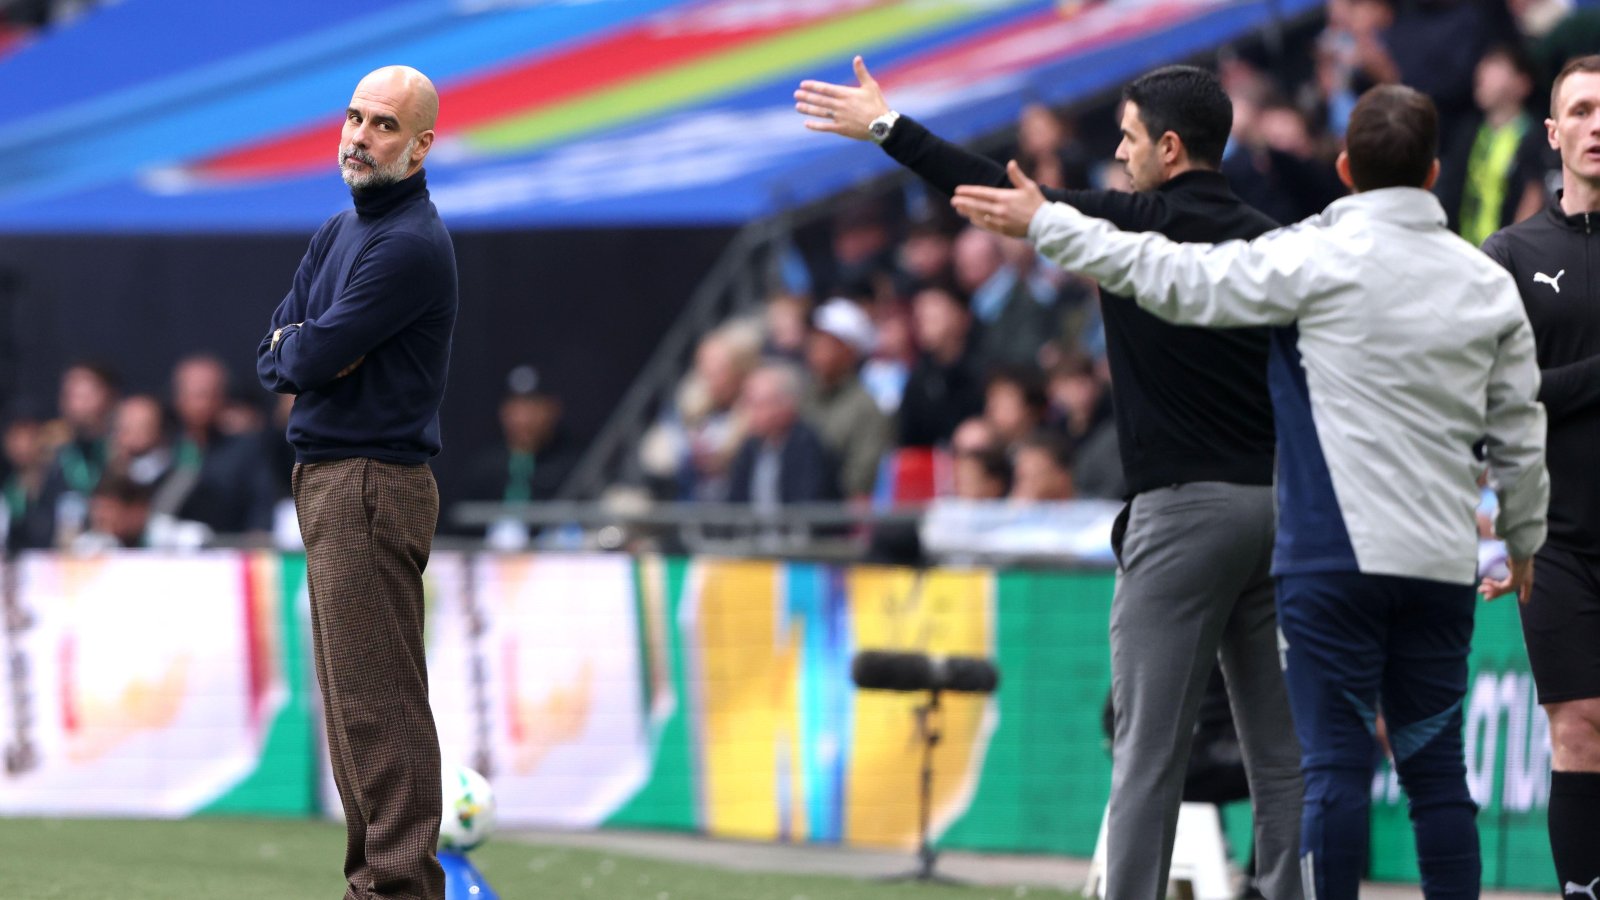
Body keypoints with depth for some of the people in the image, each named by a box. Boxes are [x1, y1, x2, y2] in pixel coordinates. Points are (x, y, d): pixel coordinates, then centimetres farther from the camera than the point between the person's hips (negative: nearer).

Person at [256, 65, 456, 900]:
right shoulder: (337, 234, 16)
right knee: (353, 695, 12)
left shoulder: (412, 247, -15)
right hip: (326, 478, 10)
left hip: (372, 480, -10)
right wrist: (309, 353, -9)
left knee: (375, 699, -12)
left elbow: (310, 358, -19)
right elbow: (274, 355, 12)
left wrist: (302, 348, 3)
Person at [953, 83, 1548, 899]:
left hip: (1337, 554, -5)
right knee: (1437, 768, 8)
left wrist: (1045, 223, 4)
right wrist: (1524, 541, 31)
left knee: (1336, 764, -5)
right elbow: (1520, 434, 16)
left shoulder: (1321, 258, -6)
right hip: (1445, 567, 5)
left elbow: (1178, 279, -5)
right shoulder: (1490, 285, 9)